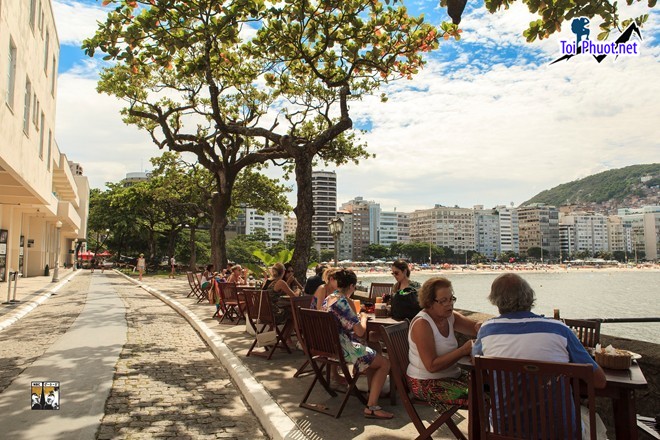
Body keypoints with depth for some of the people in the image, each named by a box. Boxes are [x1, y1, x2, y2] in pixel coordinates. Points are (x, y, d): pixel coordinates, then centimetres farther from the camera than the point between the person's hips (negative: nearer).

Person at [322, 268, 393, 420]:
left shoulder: (328, 298, 8)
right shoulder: (342, 302, -21)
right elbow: (360, 332, -19)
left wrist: (358, 317, 13)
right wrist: (363, 318, -1)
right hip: (342, 348, -10)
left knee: (372, 354, 28)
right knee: (384, 364, -4)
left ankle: (373, 392, 34)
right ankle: (371, 407, -7)